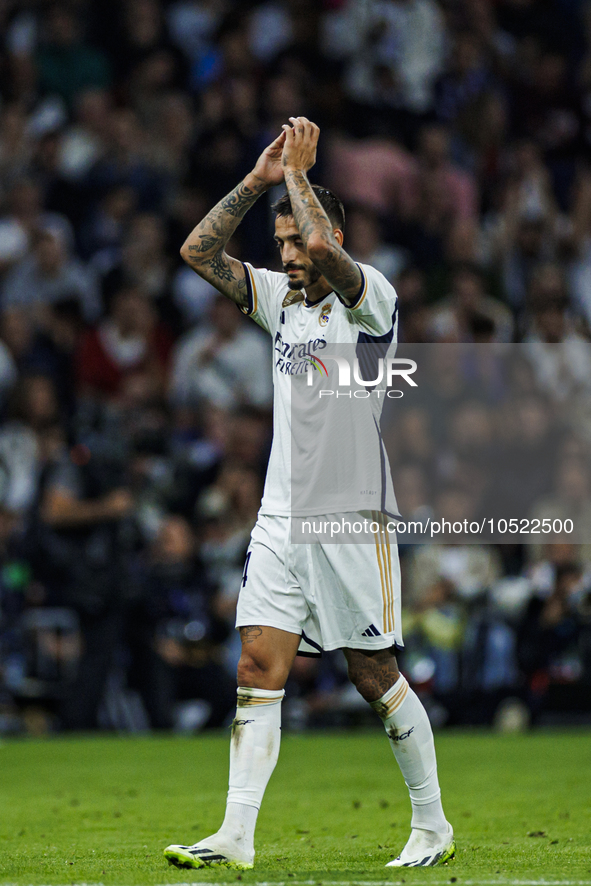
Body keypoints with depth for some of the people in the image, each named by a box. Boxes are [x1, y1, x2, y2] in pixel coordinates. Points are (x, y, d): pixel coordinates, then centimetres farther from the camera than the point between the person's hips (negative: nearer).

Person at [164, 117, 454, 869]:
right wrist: (258, 179, 1)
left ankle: (432, 826, 14)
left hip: (353, 519, -6)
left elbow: (324, 250, -28)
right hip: (281, 518, 6)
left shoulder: (371, 297, -7)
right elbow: (199, 251, 9)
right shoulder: (282, 301, 12)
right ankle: (237, 836, -9)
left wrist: (298, 170, -15)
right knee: (257, 671, -5)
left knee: (375, 676, 0)